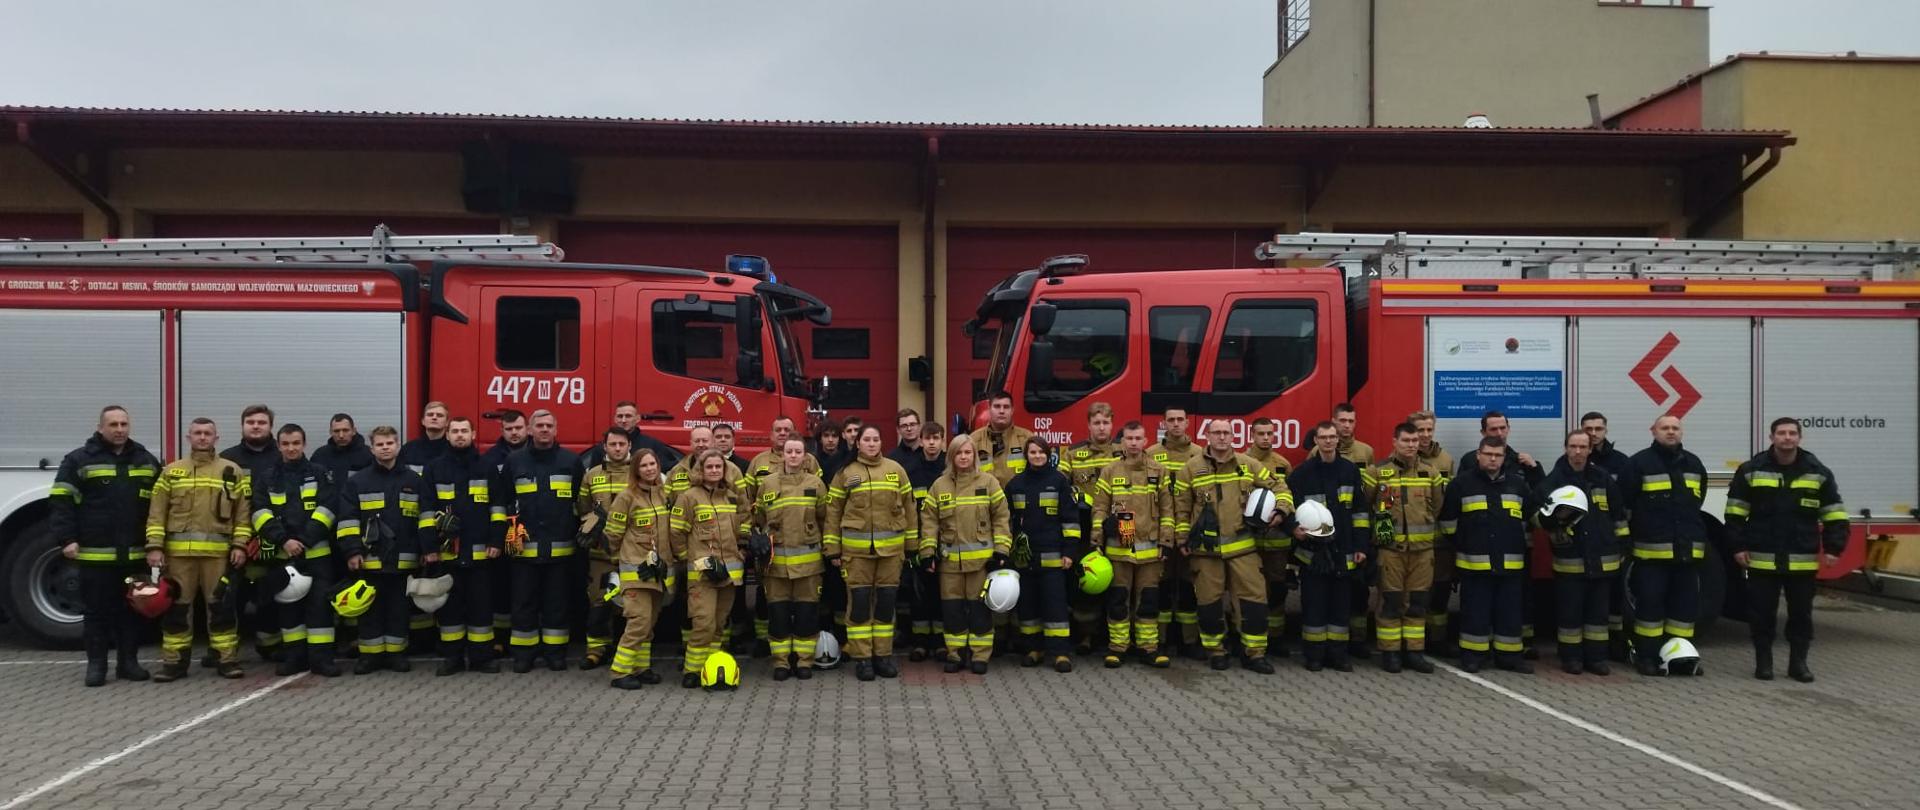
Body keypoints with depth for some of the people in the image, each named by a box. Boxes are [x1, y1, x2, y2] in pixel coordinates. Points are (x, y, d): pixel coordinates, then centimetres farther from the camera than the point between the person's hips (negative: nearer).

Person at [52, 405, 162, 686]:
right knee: (96, 610, 4)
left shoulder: (147, 461, 11)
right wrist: (66, 539, -11)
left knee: (133, 608, 8)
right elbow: (60, 502, -3)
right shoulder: (79, 460, 0)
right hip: (94, 554, -3)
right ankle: (96, 663, 11)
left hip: (135, 554, 3)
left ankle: (129, 661, 16)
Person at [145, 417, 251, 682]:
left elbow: (242, 512, 6)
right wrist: (155, 546, -3)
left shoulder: (233, 472, 9)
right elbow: (156, 512, 7)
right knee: (177, 606, 5)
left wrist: (240, 544, -3)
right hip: (178, 551, 1)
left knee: (221, 605, 0)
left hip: (218, 552, -1)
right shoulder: (171, 472, 11)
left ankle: (227, 659, 6)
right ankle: (174, 661, 12)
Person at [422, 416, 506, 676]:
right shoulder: (435, 468, 7)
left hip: (480, 551, -1)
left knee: (481, 603, 3)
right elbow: (428, 509, 5)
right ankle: (452, 657, 14)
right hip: (447, 550, 1)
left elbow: (498, 506, 3)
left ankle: (482, 656, 10)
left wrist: (496, 541, -5)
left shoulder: (487, 467, 6)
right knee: (449, 604, 6)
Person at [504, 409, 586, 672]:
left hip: (559, 546, 0)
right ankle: (524, 652, 13)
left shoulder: (571, 461, 5)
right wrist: (510, 527, 0)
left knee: (557, 601, 5)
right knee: (524, 600, 4)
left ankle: (555, 651, 14)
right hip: (524, 546, 0)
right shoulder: (515, 461, 6)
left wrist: (578, 531, 4)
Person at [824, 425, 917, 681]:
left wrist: (912, 543, 9)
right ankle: (862, 657, 7)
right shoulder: (845, 473, 3)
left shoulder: (895, 469, 7)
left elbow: (908, 507, 11)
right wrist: (833, 549, 0)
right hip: (856, 549, -2)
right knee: (859, 601, -1)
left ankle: (883, 655, 16)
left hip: (891, 547, 2)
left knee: (886, 601, 6)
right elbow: (833, 511, 4)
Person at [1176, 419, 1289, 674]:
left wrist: (1281, 510, -5)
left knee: (1254, 597, -1)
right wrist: (1183, 539, 1)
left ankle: (1254, 652, 10)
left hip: (1242, 546, 1)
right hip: (1205, 548, -1)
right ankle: (1215, 651, 20)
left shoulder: (1249, 465, 6)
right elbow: (1181, 507, 5)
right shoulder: (1191, 469, 1)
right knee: (1209, 601, 5)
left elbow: (1278, 486, 12)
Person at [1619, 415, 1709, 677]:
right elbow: (1624, 502, -2)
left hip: (1687, 549, 5)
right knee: (1650, 602, -3)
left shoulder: (1693, 463, 12)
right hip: (1652, 549, -5)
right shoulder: (1640, 462, -4)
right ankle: (1647, 656, 4)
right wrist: (1642, 529, 4)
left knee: (1686, 603, 8)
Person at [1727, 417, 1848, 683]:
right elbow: (1736, 513, 2)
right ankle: (1763, 661, 16)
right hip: (1762, 559, -1)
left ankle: (1798, 662, 19)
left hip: (1803, 560, 1)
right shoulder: (1751, 470, 0)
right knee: (1761, 612, 5)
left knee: (1801, 613, 8)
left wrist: (1833, 547, 0)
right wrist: (1738, 546, -3)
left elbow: (1834, 514, 6)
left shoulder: (1818, 472, 4)